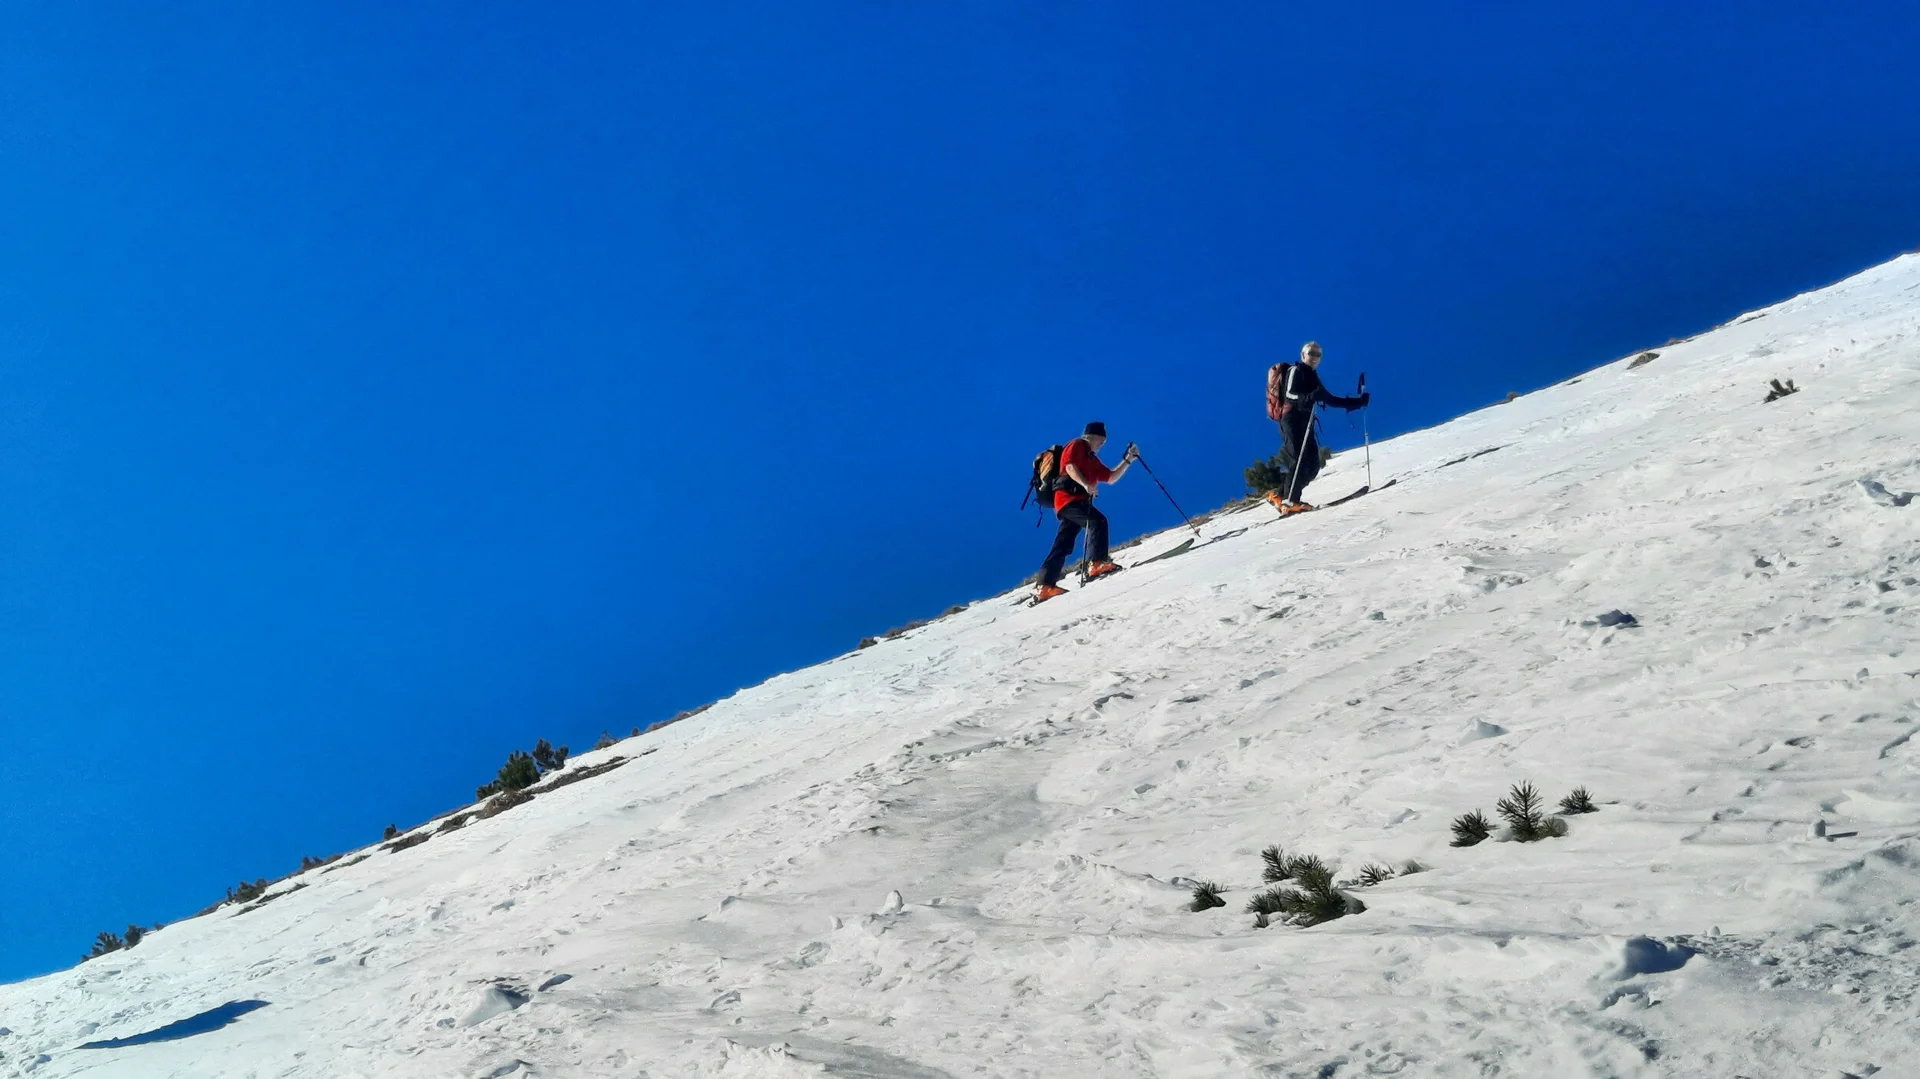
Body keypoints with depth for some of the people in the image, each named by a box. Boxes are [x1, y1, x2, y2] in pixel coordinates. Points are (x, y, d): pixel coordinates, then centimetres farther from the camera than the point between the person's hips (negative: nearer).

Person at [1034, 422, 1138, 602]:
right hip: (1069, 498, -10)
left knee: (1062, 546, 4)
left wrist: (1128, 460, 20)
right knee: (1098, 521, -26)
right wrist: (1086, 484, -27)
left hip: (1075, 502, 10)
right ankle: (1096, 563, -39)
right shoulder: (1077, 445, 6)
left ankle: (1046, 586, 1)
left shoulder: (1092, 459, 32)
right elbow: (1070, 467, -12)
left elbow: (1111, 478, 28)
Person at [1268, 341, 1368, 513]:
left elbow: (1330, 399, 28)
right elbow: (1289, 395, -15)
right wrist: (1311, 397, -32)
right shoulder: (1295, 371, 1)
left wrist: (1358, 402, 23)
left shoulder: (1312, 377, 25)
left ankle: (1280, 495, 3)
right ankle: (1290, 501, -24)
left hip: (1305, 424, 8)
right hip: (1292, 421, -8)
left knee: (1313, 464, -2)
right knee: (1300, 460, -21)